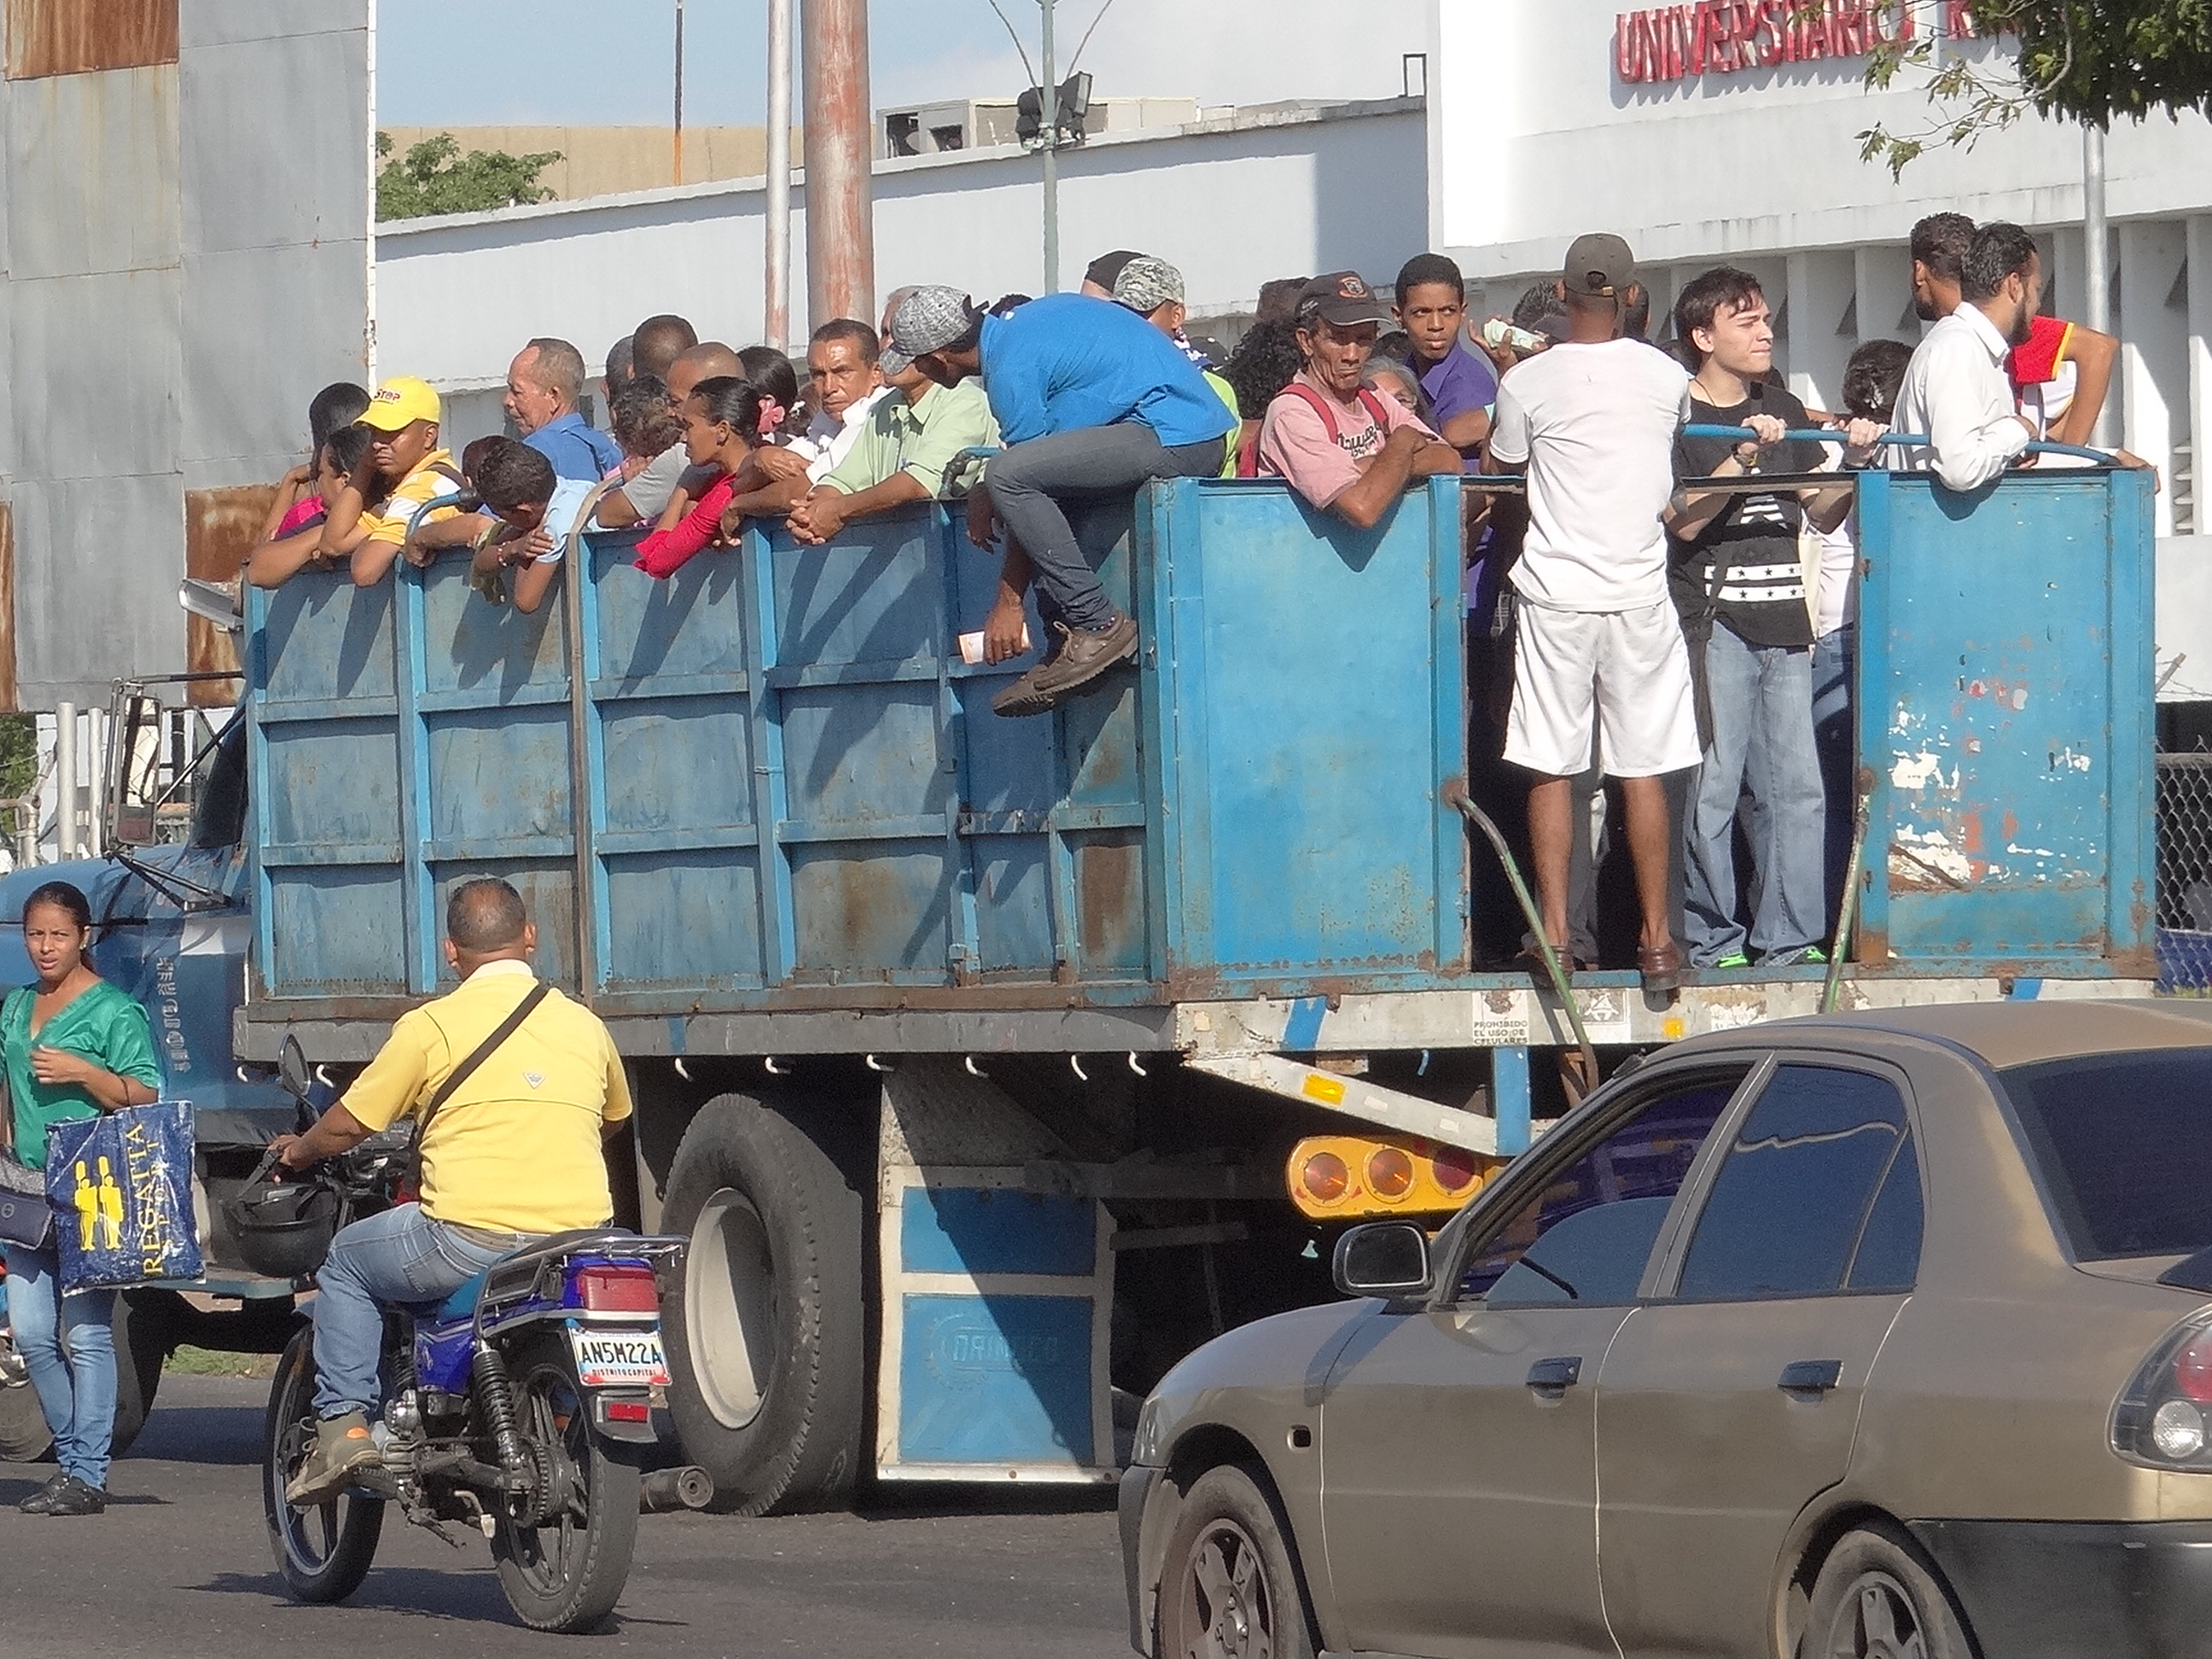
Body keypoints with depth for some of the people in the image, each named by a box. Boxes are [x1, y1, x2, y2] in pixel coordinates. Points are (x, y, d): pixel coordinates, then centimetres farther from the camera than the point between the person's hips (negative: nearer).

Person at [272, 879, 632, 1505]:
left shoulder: (430, 1026, -2)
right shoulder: (584, 1025, 10)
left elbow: (349, 1125, 5)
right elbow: (614, 1118, 30)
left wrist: (299, 1150, 27)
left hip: (471, 1237, -4)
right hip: (580, 1244, 4)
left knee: (347, 1261, 20)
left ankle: (343, 1425, 8)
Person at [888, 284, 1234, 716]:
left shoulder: (1012, 370, -11)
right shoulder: (1026, 322, 18)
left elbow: (1023, 472, -8)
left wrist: (1008, 603, -3)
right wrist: (989, 496, 16)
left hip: (1173, 441, -11)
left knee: (1011, 477, -19)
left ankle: (1098, 625, -15)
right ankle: (1066, 649, 9)